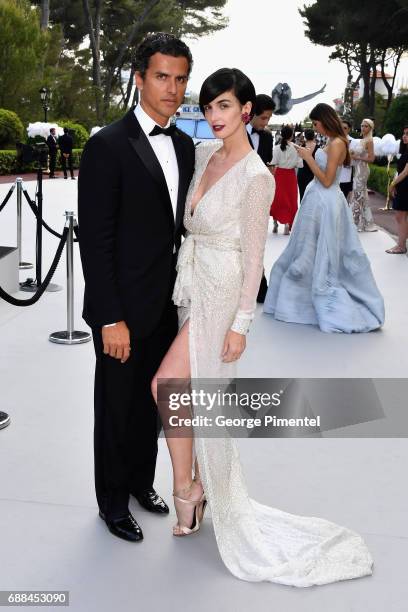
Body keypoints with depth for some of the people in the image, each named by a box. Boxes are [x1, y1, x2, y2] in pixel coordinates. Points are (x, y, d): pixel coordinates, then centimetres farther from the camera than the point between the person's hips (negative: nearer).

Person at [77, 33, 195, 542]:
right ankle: (113, 501, 30)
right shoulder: (107, 146, -15)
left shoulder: (184, 145, 7)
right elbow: (94, 241, -17)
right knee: (117, 408, 10)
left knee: (152, 401, 20)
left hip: (168, 304, 6)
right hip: (124, 308, -6)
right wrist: (111, 318, -19)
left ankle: (141, 480, 41)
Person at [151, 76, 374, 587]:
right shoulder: (204, 155, 6)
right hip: (190, 285, 8)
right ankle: (207, 489, 30)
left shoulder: (256, 176, -16)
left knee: (166, 384, -14)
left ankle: (187, 487, 6)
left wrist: (240, 324, -16)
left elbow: (254, 255, -16)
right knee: (197, 398, 13)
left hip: (222, 292, -8)